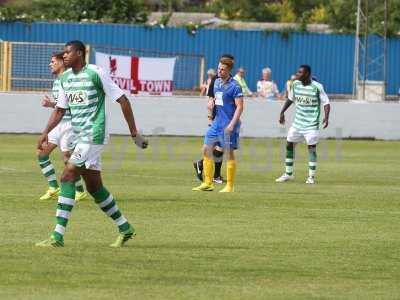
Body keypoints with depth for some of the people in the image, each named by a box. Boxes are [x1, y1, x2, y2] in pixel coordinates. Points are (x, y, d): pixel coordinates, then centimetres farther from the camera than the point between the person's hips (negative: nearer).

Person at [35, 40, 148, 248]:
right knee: (94, 186, 11)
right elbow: (60, 109, 20)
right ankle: (125, 229, 25)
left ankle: (58, 236, -17)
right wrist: (45, 133, 7)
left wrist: (134, 133, -8)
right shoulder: (65, 78, 11)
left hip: (94, 135, -8)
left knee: (67, 177, -15)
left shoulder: (96, 74, -12)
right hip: (79, 137, 8)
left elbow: (123, 101, -8)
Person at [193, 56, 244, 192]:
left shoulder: (234, 86, -12)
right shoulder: (216, 82, 11)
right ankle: (208, 183, 11)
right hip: (217, 123, 8)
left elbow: (240, 107, -15)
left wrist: (232, 124, -21)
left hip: (228, 125, -8)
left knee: (229, 153, -2)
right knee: (206, 149, 5)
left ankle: (229, 186, 5)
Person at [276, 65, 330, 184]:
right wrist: (282, 112, 13)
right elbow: (290, 99, 18)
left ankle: (311, 176, 4)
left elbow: (326, 103, -10)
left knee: (312, 147, -6)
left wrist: (326, 117, -24)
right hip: (298, 122, 6)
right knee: (289, 145, 6)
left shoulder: (317, 87, -13)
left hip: (311, 124, -5)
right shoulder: (295, 84, 2)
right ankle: (288, 174, 19)